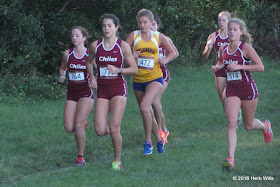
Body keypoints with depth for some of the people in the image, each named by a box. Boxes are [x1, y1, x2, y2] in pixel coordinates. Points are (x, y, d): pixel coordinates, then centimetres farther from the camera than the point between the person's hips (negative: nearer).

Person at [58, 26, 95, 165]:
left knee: (78, 125, -17)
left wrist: (94, 80, -15)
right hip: (71, 92, 3)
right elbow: (62, 68, 20)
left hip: (86, 92, -3)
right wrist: (61, 76, -2)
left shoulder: (90, 54, -4)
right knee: (69, 128, -6)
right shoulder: (67, 54, 3)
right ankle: (83, 123, 31)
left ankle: (80, 156, -1)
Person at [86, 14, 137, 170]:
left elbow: (135, 69, -4)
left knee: (114, 128, -13)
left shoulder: (123, 46, -5)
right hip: (102, 91, 3)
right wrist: (92, 77, 8)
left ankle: (118, 160, 7)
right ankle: (114, 132, 29)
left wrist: (118, 70, -19)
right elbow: (89, 62, 23)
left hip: (119, 89, -3)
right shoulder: (95, 45, 3)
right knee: (100, 131, -8)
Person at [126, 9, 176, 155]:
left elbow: (172, 52, 14)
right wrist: (131, 56, -22)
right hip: (138, 80, 3)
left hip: (155, 79, -3)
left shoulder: (159, 37, 1)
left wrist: (165, 60, -6)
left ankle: (148, 142, -13)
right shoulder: (133, 36, 0)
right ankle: (159, 140, 31)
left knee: (144, 107, -24)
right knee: (147, 112, 12)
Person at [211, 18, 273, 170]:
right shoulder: (223, 49, 5)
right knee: (231, 124, -13)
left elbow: (260, 67, -14)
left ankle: (265, 126, 50)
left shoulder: (246, 48, -11)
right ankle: (230, 158, -17)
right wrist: (217, 67, 2)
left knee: (248, 125, 13)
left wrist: (239, 66, -21)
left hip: (247, 88, -3)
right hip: (231, 90, 3)